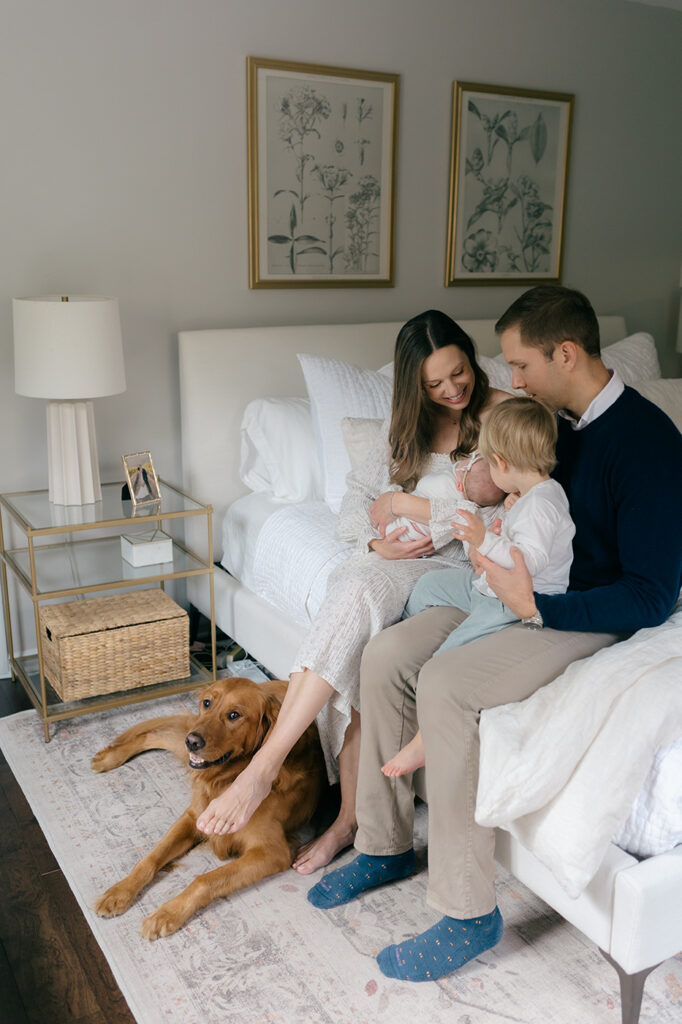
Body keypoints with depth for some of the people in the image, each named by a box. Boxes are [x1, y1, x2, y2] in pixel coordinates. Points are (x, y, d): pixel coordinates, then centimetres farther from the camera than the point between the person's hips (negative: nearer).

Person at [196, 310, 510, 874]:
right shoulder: (408, 421, 14)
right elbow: (358, 495, 12)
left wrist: (402, 501, -6)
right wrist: (377, 539, -10)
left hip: (459, 564, -5)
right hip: (393, 558, 5)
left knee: (354, 597, -34)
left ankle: (265, 764, -30)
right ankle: (351, 816, -22)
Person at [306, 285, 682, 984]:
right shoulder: (557, 421, 8)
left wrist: (535, 607, -26)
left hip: (596, 615, -8)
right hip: (530, 590, 8)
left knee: (444, 685, -29)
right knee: (385, 657, -8)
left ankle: (468, 913, -14)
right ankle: (385, 844, 8)